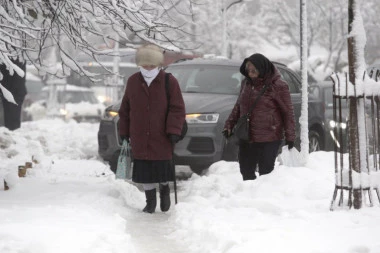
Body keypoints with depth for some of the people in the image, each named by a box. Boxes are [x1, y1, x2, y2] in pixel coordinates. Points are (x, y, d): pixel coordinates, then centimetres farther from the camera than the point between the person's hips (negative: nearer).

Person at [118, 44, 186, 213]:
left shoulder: (169, 82, -5)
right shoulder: (132, 82, 5)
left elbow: (177, 109, -5)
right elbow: (125, 110, 12)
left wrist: (174, 131, -14)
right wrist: (124, 132, 10)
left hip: (161, 138, -2)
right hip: (140, 139, 2)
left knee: (163, 167, 5)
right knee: (144, 172, 4)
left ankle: (164, 190, 34)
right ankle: (150, 201, 18)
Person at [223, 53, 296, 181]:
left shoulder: (278, 86, -11)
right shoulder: (246, 83, 8)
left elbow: (288, 112, -7)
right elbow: (238, 106, 20)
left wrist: (290, 136, -9)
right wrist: (229, 125, 12)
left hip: (269, 140, -6)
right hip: (246, 138, 6)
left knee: (265, 172, -2)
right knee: (246, 171, 11)